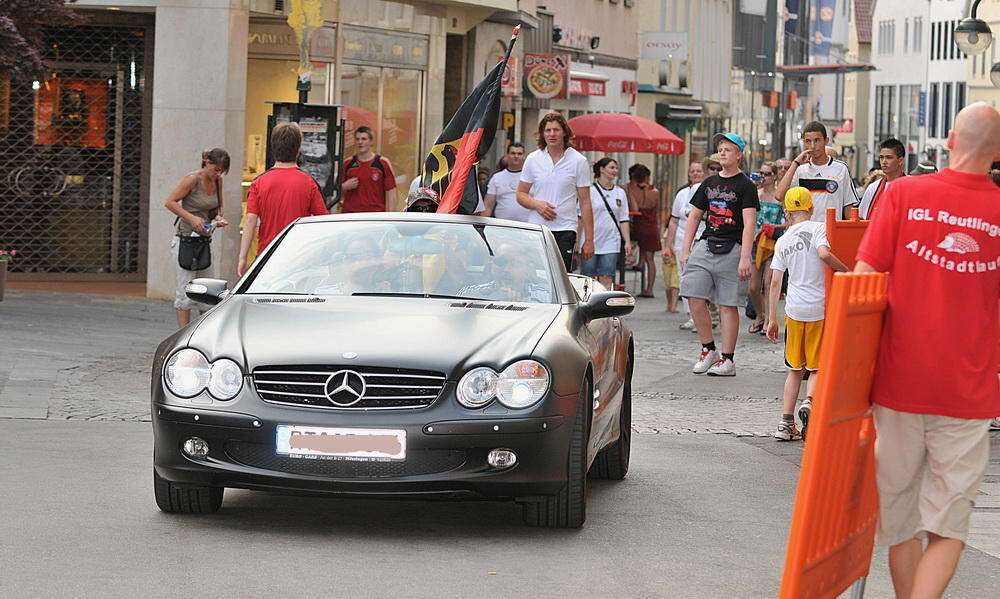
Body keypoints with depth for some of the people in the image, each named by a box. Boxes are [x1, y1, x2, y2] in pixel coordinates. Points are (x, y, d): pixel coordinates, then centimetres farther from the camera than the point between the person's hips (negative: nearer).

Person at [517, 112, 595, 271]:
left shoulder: (578, 161, 1)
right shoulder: (533, 159, 8)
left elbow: (585, 203, 1)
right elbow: (521, 194, 14)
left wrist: (589, 240, -3)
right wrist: (536, 204, -9)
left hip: (565, 230, -2)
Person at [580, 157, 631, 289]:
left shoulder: (620, 193, 12)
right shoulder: (590, 191, -1)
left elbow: (623, 220, 14)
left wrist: (627, 241, 7)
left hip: (611, 243, 3)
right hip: (591, 242, -3)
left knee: (607, 279, -2)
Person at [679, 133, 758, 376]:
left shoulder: (745, 186, -2)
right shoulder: (709, 183, 15)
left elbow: (749, 223, -10)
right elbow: (694, 216, 19)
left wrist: (744, 258, -18)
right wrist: (685, 250, 11)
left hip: (731, 249, -5)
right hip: (706, 246, 5)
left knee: (728, 305, -2)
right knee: (695, 298, -3)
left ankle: (728, 359, 3)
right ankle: (708, 350, 12)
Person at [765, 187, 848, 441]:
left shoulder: (782, 241, 10)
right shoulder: (817, 228, -2)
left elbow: (775, 282, 7)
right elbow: (824, 254, -23)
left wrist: (772, 319, 12)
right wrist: (846, 271, -8)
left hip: (794, 308, 4)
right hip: (819, 306, -3)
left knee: (795, 368, 13)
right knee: (818, 367, 5)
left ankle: (786, 422, 6)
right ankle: (810, 402, -22)